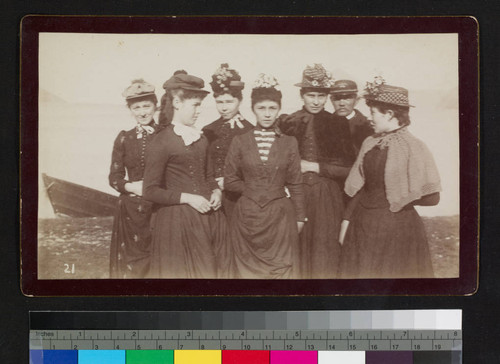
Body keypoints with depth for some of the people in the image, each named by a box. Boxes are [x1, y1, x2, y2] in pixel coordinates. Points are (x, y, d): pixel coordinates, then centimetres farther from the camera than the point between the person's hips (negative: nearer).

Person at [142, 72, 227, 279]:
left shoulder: (201, 139, 10)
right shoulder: (163, 142, -10)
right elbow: (150, 191, -11)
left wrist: (215, 191, 2)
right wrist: (187, 197, -17)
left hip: (207, 216, 6)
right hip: (178, 218, -6)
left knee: (208, 271, 10)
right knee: (179, 272, 1)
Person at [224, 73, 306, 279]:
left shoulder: (289, 143, 2)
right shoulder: (240, 142, 0)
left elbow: (295, 184, 5)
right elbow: (229, 182, 4)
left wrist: (299, 218, 5)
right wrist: (252, 189, -2)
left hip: (280, 218, 0)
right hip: (248, 218, 0)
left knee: (282, 269, 5)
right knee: (249, 269, 8)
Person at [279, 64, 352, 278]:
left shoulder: (337, 125, 2)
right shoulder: (288, 124, 4)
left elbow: (348, 168, -1)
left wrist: (315, 166, -7)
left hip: (327, 198, 0)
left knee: (324, 251, 0)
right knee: (298, 250, 3)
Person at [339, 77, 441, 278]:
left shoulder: (413, 147, -13)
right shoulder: (369, 143, 6)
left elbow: (431, 198, -15)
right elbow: (359, 187, 10)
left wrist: (397, 197, -6)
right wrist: (346, 221, 7)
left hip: (395, 229, -6)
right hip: (363, 226, 6)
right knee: (360, 273, 13)